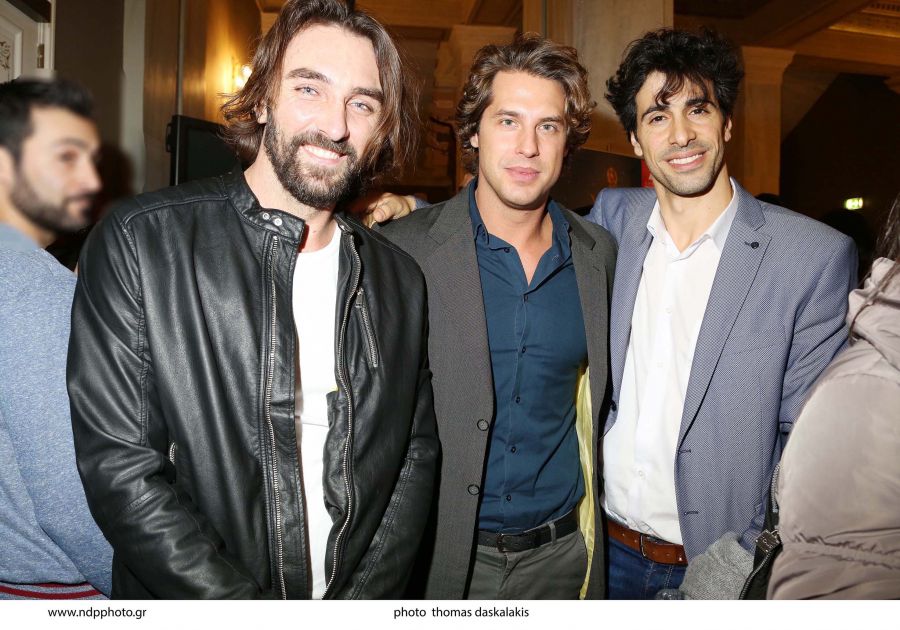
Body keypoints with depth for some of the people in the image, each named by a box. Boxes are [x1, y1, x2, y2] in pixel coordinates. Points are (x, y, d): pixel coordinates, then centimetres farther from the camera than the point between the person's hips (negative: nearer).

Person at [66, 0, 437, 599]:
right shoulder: (138, 242, -14)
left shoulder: (400, 279, -3)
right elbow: (118, 466, -16)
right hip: (187, 610, -2)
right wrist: (255, 618, -18)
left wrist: (363, 603, -11)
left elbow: (415, 456, -1)